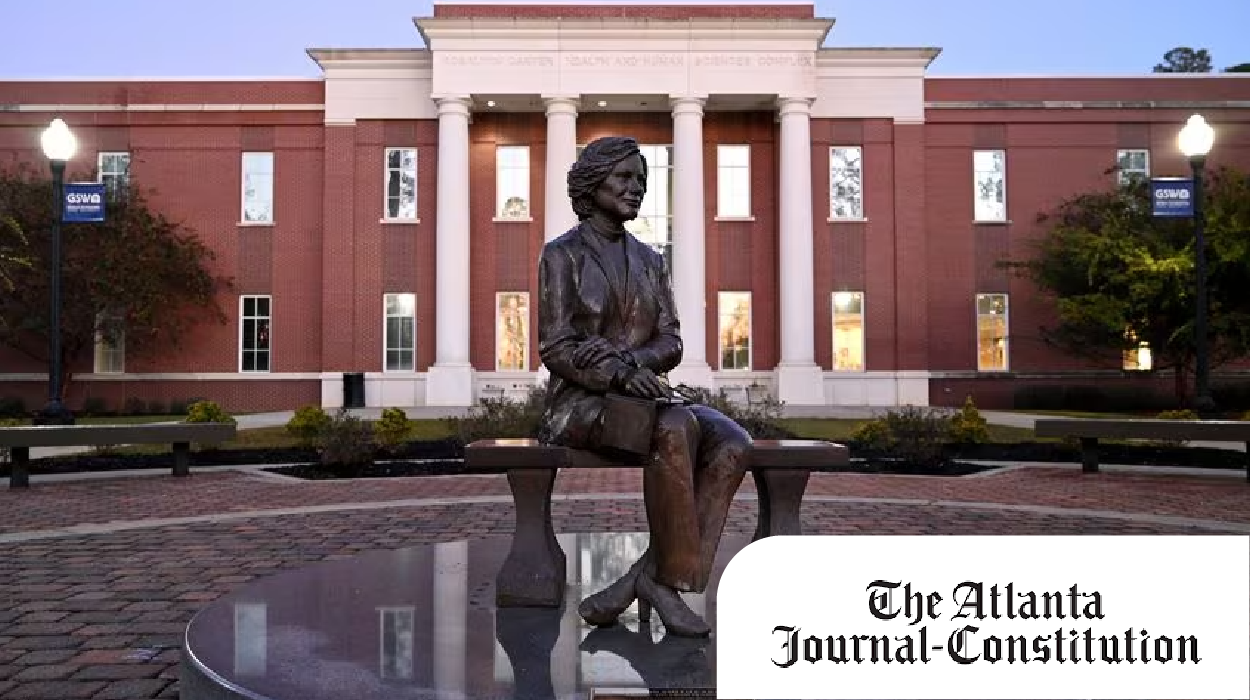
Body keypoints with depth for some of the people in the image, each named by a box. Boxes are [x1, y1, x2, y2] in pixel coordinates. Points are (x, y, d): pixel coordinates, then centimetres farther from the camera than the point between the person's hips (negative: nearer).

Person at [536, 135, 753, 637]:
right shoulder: (562, 254, 0)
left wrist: (634, 362, -15)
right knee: (676, 427, -36)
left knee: (732, 442, -23)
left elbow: (671, 341, 8)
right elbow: (555, 348, -9)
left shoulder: (648, 260, 16)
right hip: (580, 402, -5)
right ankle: (669, 578, -23)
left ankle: (646, 574, -24)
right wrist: (620, 373, -25)